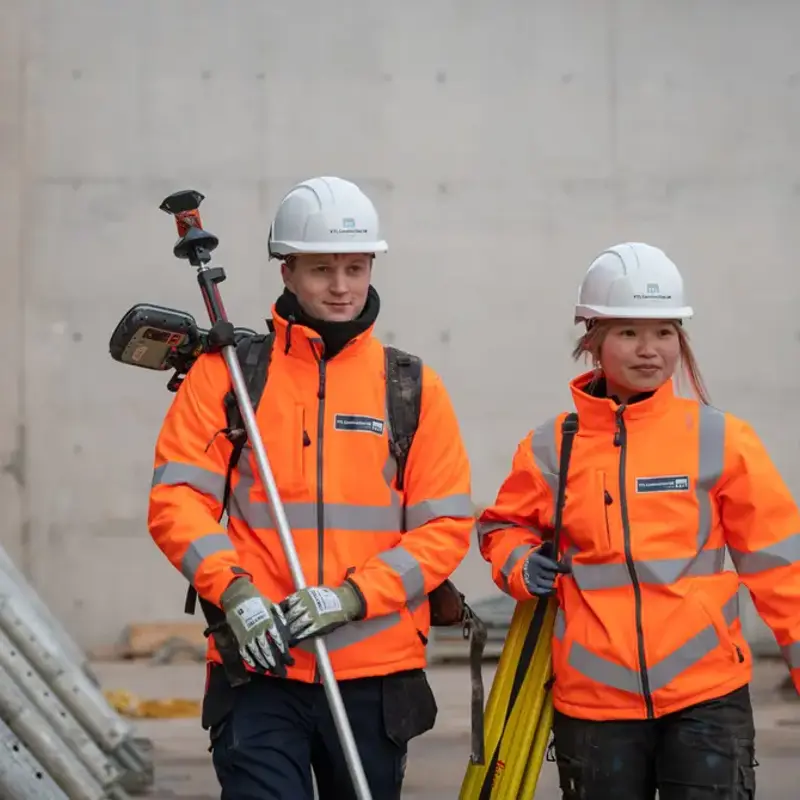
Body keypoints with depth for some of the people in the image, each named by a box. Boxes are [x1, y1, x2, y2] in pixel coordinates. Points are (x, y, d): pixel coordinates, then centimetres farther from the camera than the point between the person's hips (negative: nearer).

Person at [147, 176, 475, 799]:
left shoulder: (414, 389, 6)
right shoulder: (227, 371, 4)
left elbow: (446, 526, 1)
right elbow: (177, 498, -2)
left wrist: (352, 596, -13)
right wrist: (233, 590, -19)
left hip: (377, 677, 2)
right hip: (258, 670, -2)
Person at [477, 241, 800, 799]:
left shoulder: (719, 439, -2)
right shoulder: (552, 448, 1)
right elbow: (506, 526, 18)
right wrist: (520, 565, -2)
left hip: (705, 694, -2)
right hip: (593, 699, 2)